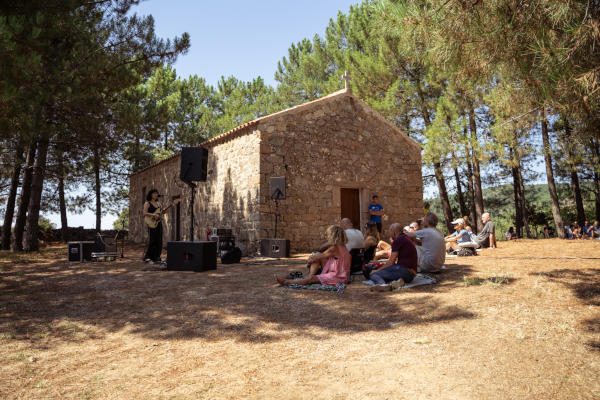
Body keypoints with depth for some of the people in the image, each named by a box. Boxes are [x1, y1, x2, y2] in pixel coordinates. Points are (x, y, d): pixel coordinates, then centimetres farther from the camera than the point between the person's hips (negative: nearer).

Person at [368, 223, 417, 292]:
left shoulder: (398, 240, -6)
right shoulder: (406, 239, 24)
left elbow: (391, 262, -7)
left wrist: (377, 270, 5)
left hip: (403, 269, -9)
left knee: (373, 274, -12)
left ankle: (382, 284, -47)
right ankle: (398, 281, -11)